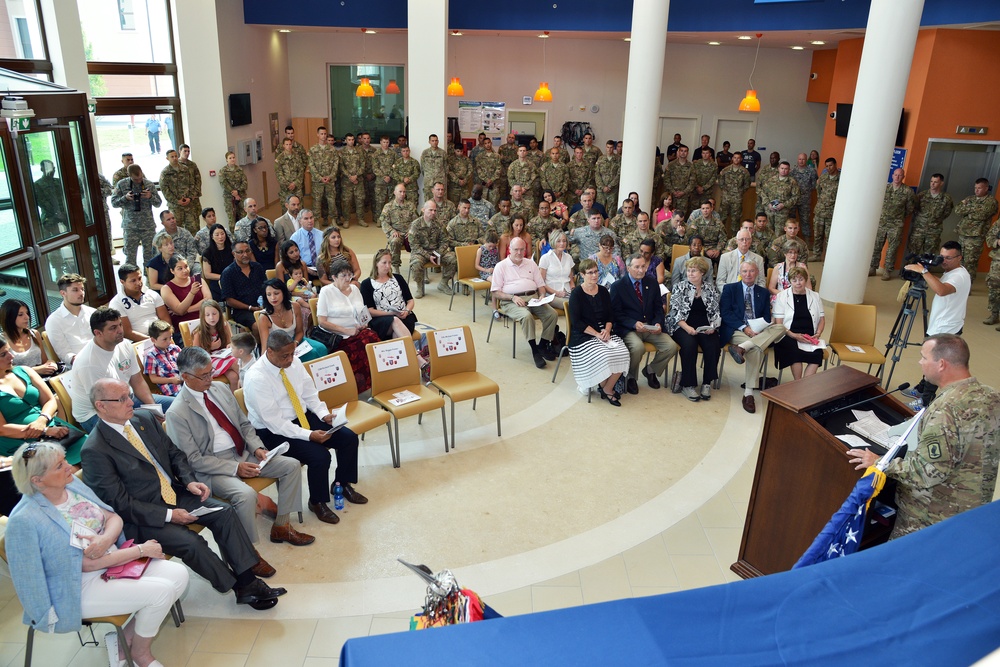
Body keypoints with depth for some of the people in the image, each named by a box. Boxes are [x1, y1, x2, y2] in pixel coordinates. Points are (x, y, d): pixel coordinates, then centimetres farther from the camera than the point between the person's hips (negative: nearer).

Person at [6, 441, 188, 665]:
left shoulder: (72, 484, -2)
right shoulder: (25, 521, -23)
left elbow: (114, 518, 4)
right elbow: (86, 563, -21)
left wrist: (105, 540, -19)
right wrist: (140, 550, -17)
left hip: (115, 561, 7)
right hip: (79, 588, -7)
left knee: (178, 574, -8)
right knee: (160, 591, -20)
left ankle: (126, 638, 10)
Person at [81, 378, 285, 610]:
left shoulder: (144, 420, 3)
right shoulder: (95, 451, -17)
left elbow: (174, 453, 13)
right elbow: (120, 503, -17)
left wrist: (189, 481, -6)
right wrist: (168, 515, -20)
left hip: (174, 493, 7)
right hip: (142, 516, -6)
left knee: (224, 512, -12)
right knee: (191, 543, -25)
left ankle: (248, 580, -8)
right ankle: (240, 589, -5)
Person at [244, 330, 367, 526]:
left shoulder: (294, 362, -4)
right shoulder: (256, 378, -23)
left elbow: (309, 393, 7)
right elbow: (274, 422, -24)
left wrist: (324, 414, -10)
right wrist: (309, 435, -29)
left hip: (303, 417, 7)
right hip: (273, 431, -7)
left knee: (349, 438, -6)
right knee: (320, 456, -26)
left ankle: (342, 484, 19)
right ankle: (317, 502, 2)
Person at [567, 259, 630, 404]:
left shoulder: (603, 291, 11)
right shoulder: (576, 294, -5)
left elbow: (610, 315, 12)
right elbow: (576, 322, -11)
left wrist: (607, 330, -9)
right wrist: (596, 334, -16)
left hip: (604, 332, 5)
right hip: (583, 335, -5)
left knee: (622, 354, -21)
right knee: (602, 357, -29)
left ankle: (607, 389, -5)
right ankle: (604, 388, 1)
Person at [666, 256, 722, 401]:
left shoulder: (711, 289, 10)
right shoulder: (680, 288, 4)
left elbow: (716, 312, 9)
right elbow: (675, 312, -4)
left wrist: (713, 326, -10)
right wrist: (687, 327, -17)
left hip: (705, 328, 2)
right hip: (683, 326, -2)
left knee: (713, 345, -28)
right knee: (689, 344, -33)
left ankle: (707, 383, -13)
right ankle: (687, 385, -22)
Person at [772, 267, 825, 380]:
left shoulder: (815, 297, 16)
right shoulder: (781, 296, 6)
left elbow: (822, 319, 19)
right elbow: (778, 323, -1)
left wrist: (818, 334, -2)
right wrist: (794, 335, -16)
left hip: (809, 337, 3)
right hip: (788, 336, -3)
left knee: (818, 354, -29)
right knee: (796, 352, -35)